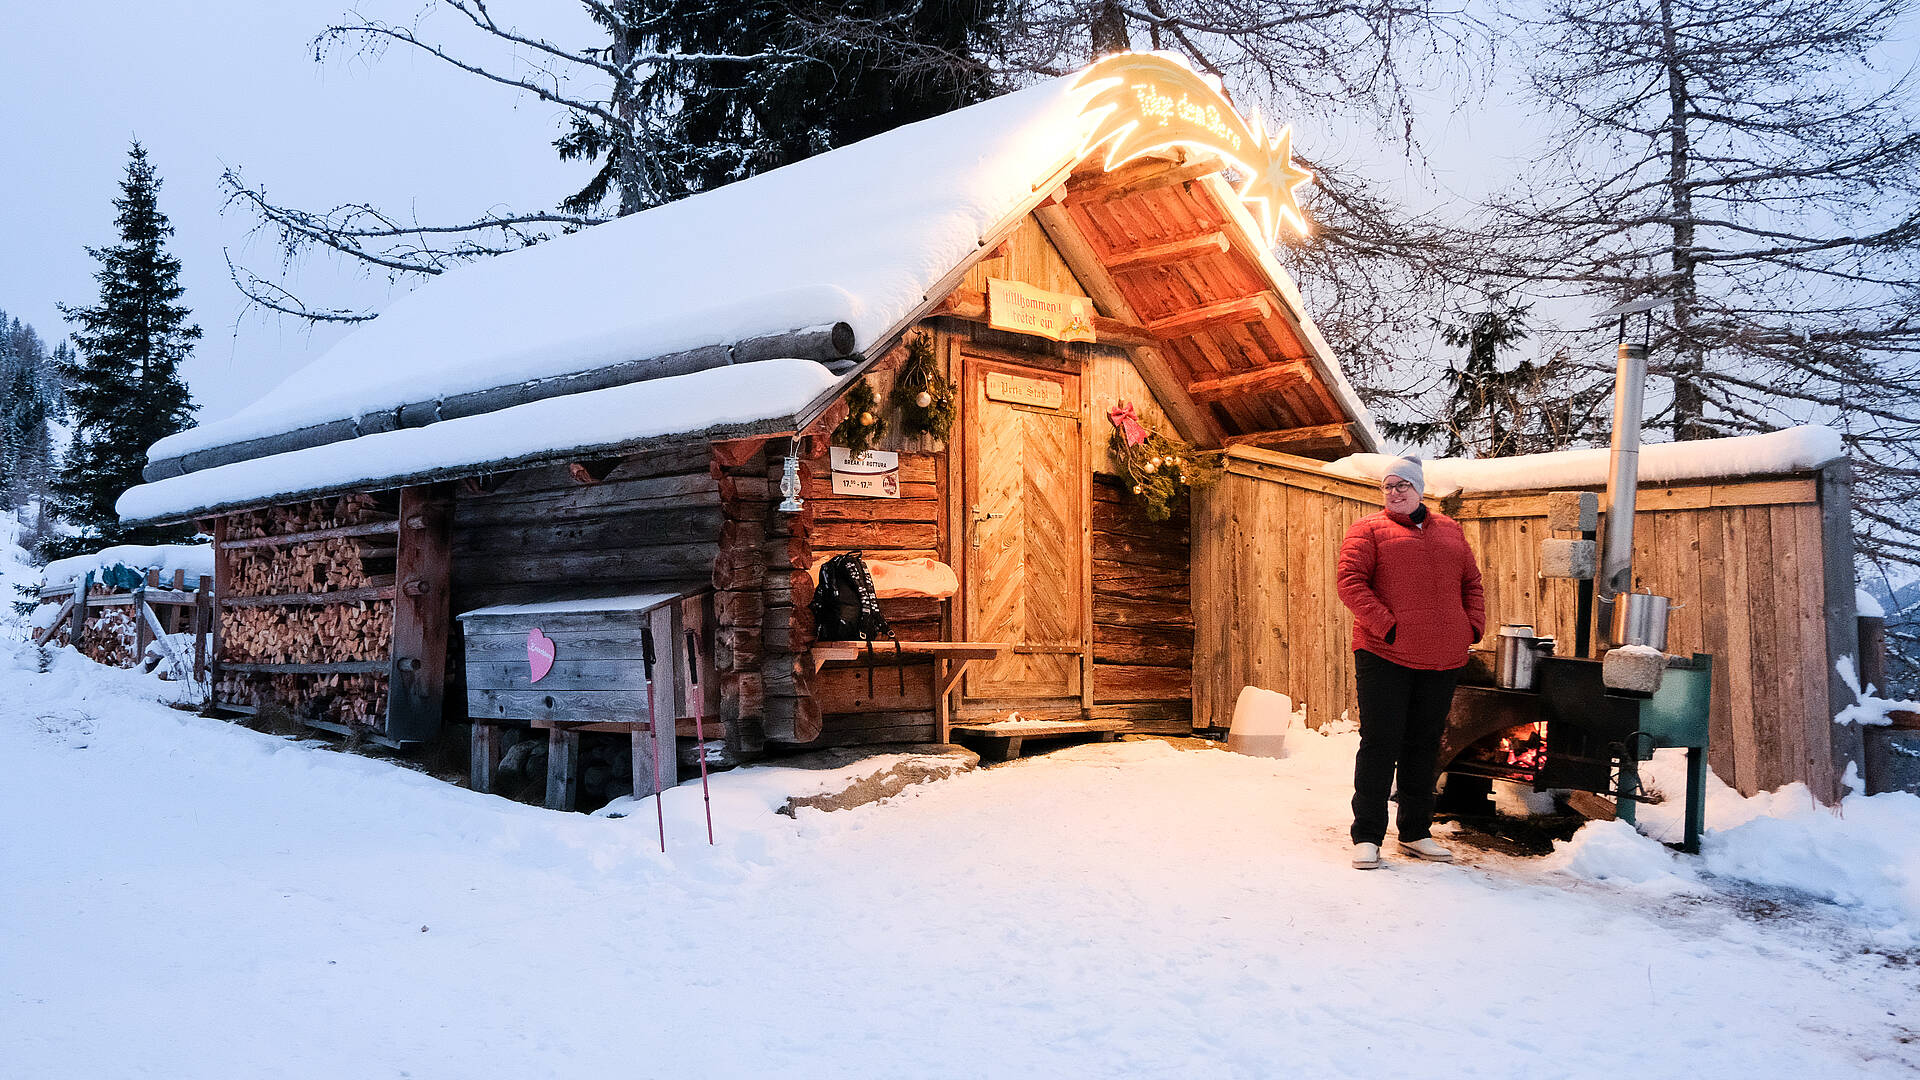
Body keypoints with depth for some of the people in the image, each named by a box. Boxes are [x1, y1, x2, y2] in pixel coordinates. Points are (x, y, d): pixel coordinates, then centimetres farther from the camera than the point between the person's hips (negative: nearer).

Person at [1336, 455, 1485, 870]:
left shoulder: (1450, 531, 16)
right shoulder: (1368, 530, 1)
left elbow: (1471, 582, 19)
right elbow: (1350, 582, -9)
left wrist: (1473, 626, 5)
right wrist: (1386, 626, -16)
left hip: (1442, 662, 5)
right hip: (1384, 656, -4)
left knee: (1424, 746, 12)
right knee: (1380, 744, -2)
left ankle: (1416, 832, 23)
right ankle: (1367, 835, 6)